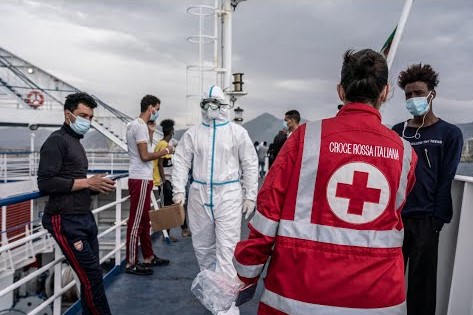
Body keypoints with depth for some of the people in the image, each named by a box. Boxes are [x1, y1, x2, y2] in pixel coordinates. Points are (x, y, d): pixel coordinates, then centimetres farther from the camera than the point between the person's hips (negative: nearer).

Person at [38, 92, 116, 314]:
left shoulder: (76, 142, 19)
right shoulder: (57, 140, -9)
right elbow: (45, 183, -19)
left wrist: (96, 187, 6)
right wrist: (87, 182, -15)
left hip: (84, 217, 9)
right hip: (66, 221, -9)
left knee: (91, 274, 9)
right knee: (91, 274, -6)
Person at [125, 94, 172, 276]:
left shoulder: (135, 125, 17)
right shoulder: (140, 126, -14)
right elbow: (145, 156, -18)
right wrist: (164, 151, -9)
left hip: (142, 178, 11)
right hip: (140, 180, -11)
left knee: (144, 220, 15)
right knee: (136, 221, -5)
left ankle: (148, 257, 25)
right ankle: (131, 263, 3)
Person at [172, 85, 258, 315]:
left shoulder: (237, 132, 0)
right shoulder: (192, 133, 7)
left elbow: (250, 165, 0)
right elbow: (181, 163, 5)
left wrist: (250, 196, -4)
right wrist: (179, 191, -4)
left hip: (228, 195, -3)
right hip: (199, 195, 4)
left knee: (227, 249, -7)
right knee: (202, 245, 15)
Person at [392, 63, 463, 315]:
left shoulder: (449, 133, 3)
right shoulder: (397, 132, 10)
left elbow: (446, 180, -3)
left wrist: (437, 219, -10)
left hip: (425, 220, -3)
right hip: (393, 217, 3)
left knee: (421, 281, 6)